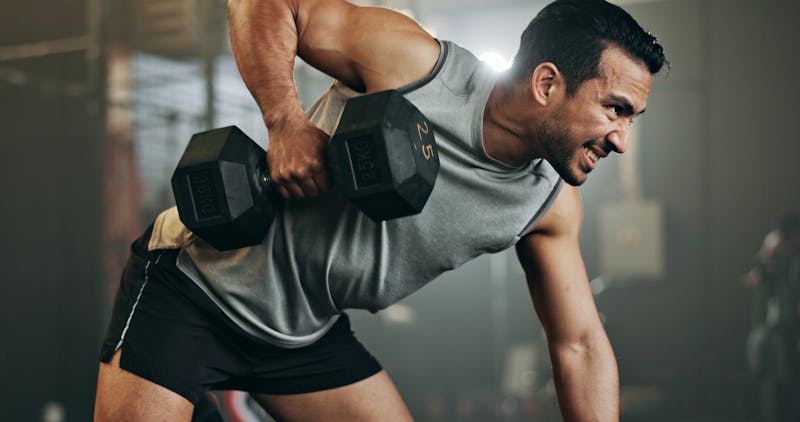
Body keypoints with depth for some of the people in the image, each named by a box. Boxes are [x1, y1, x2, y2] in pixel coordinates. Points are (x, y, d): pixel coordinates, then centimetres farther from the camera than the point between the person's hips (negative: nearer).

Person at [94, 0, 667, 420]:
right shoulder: (414, 64, -25)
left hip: (307, 335, 6)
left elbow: (581, 346, -1)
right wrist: (286, 123, -30)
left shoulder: (550, 208, -6)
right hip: (198, 278, -6)